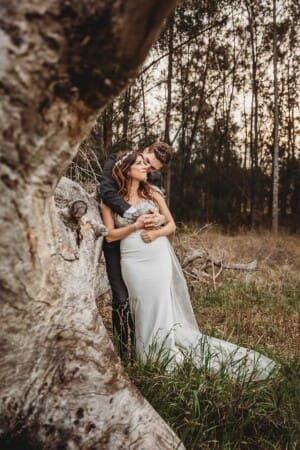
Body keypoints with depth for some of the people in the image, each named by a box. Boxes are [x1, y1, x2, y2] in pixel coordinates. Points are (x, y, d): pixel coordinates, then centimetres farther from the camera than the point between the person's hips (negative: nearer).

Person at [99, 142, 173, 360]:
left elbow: (160, 206, -4)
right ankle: (122, 351, 10)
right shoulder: (117, 161, -9)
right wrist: (134, 213, -34)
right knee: (122, 299, -4)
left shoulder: (155, 178, 2)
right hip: (116, 241, -3)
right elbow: (106, 192, -22)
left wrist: (161, 218, -30)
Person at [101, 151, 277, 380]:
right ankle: (155, 359, 11)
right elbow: (110, 235, 0)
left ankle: (172, 356, 11)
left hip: (160, 257, 2)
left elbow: (171, 225, 12)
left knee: (164, 308, -1)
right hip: (134, 262, -1)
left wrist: (156, 233, -8)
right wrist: (134, 226, -13)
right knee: (146, 311, -1)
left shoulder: (152, 195, 10)